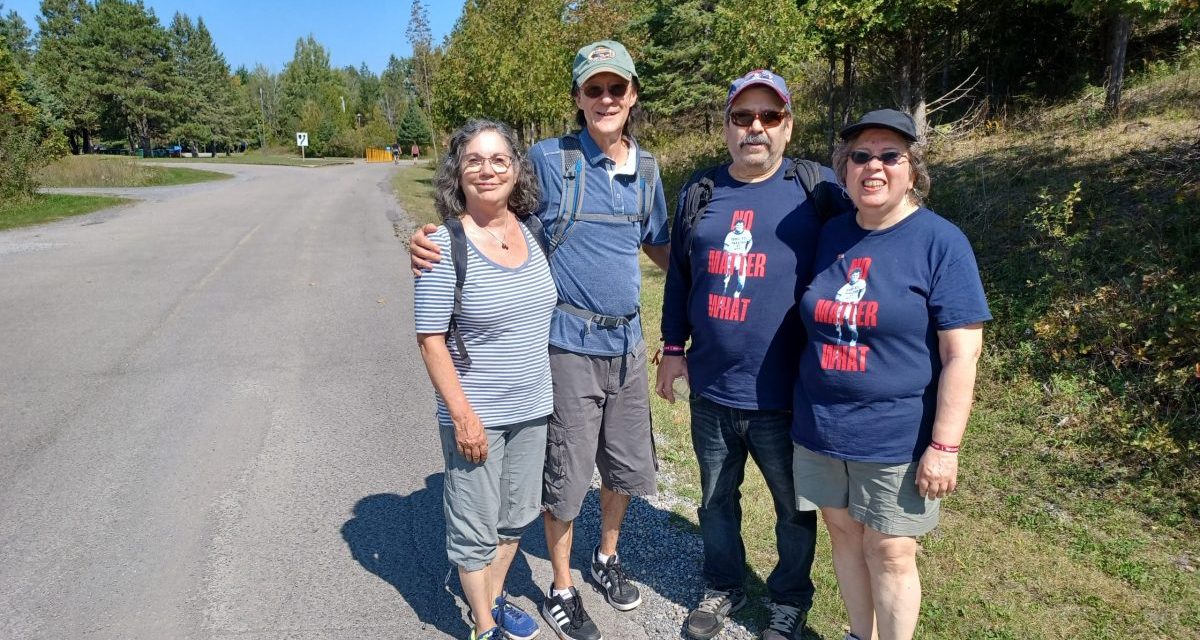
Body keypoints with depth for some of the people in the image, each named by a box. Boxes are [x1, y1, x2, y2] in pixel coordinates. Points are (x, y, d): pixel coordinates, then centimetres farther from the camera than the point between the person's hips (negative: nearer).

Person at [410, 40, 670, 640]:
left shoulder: (646, 167, 6)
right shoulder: (549, 159, -10)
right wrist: (428, 243, -24)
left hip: (626, 342, 6)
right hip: (570, 345, -5)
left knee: (628, 465, 19)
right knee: (566, 475, 7)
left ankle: (607, 556, 46)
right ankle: (561, 590, 30)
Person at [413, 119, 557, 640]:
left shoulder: (530, 232, 1)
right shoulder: (445, 245, -17)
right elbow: (430, 339, -16)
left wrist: (544, 388, 13)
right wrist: (463, 415, -18)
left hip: (532, 407, 6)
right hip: (476, 415, -6)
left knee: (515, 516, 22)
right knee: (477, 528, 11)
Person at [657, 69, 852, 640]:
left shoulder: (817, 190, -6)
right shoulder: (699, 190, 5)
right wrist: (673, 347, 11)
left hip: (786, 394, -3)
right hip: (710, 388, 4)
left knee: (794, 509, 16)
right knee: (716, 501, 20)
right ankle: (723, 589, 44)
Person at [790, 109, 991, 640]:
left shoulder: (940, 242, -9)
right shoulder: (829, 235, 5)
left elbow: (961, 356, -12)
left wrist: (944, 446, -15)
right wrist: (803, 411, 15)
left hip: (897, 438, -4)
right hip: (820, 430, 5)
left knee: (889, 552, 5)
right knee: (844, 534, 16)